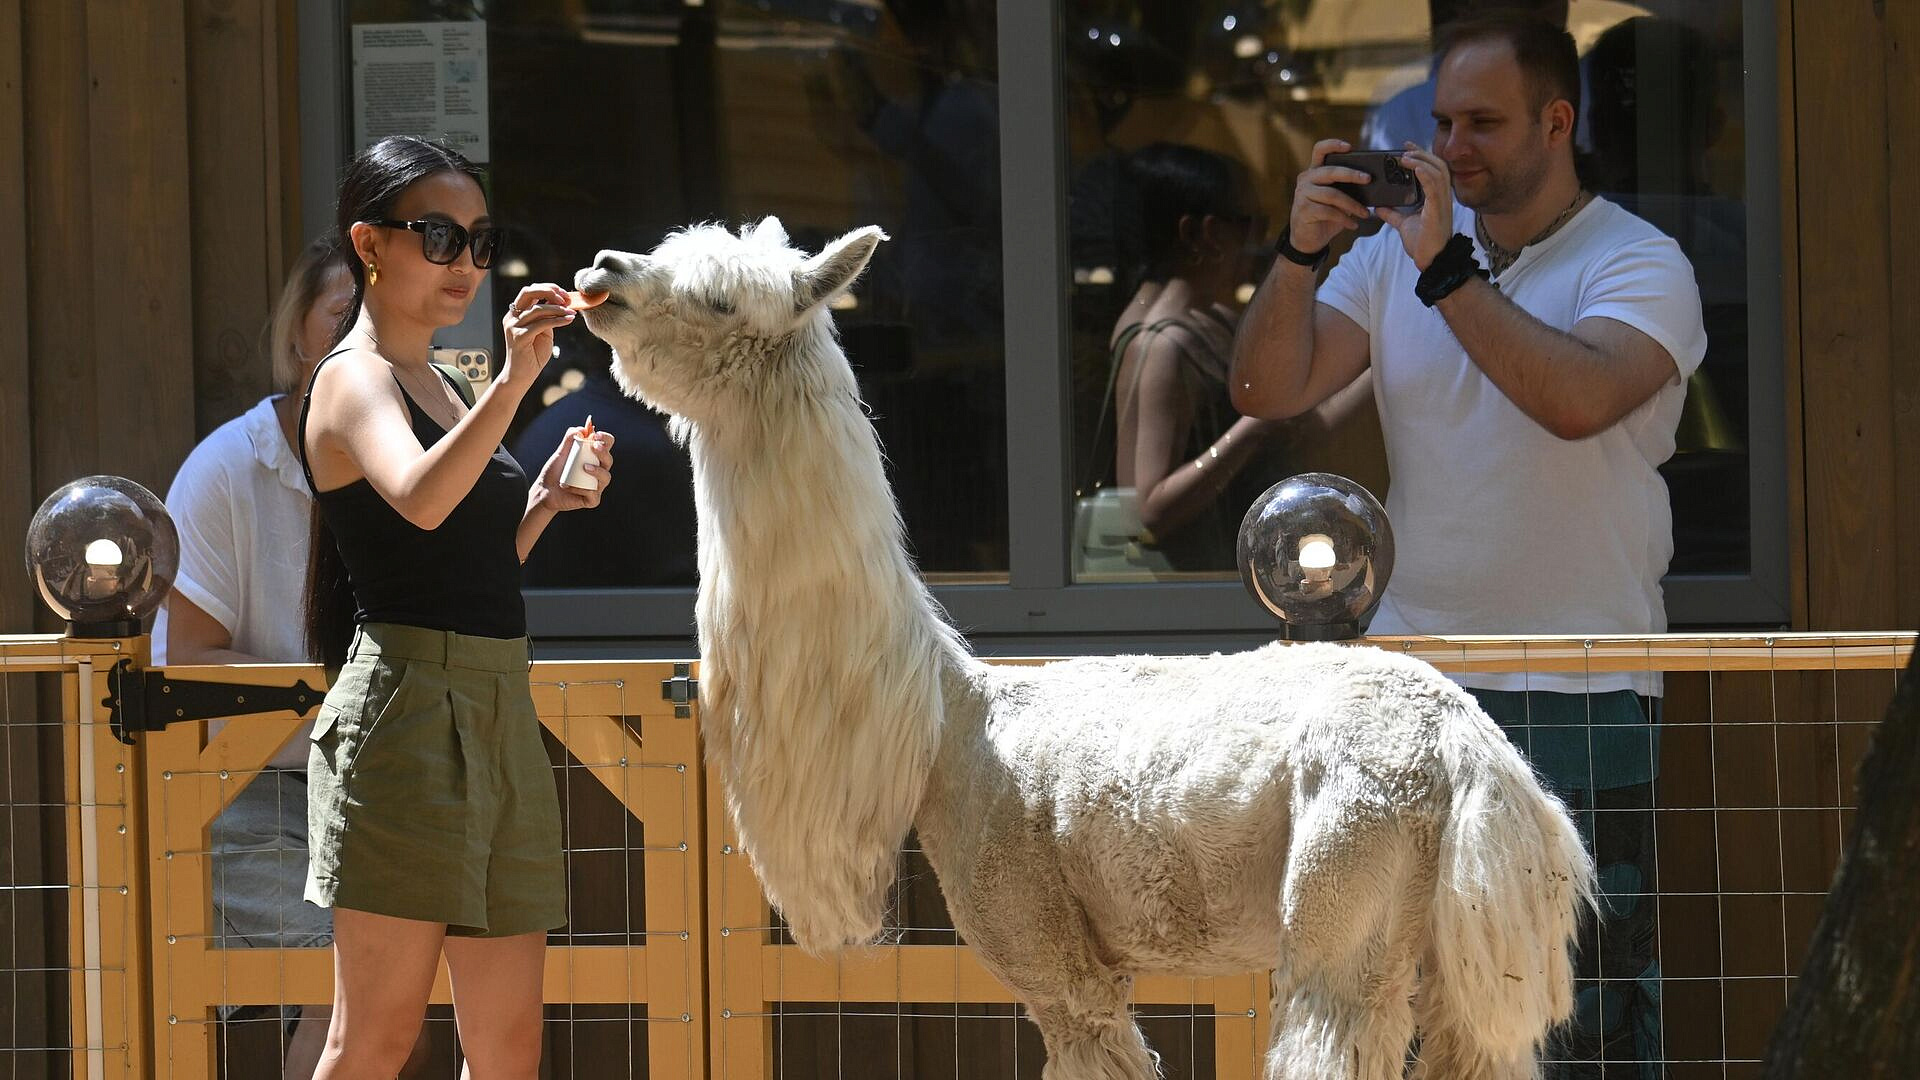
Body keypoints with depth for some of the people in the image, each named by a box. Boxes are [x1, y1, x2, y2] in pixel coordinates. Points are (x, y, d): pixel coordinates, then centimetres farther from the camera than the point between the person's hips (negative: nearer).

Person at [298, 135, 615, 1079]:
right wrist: (512, 381, -39)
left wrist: (544, 502, 10)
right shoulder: (354, 379, -6)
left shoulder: (437, 388, 20)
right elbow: (419, 501, -29)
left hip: (498, 712, 9)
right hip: (408, 708, -9)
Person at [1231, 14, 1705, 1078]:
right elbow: (1266, 390, 3)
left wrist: (1447, 270, -20)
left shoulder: (1638, 263, -4)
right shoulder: (1394, 251, 11)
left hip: (1580, 699, -5)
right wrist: (1300, 253, -12)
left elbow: (1579, 399, -24)